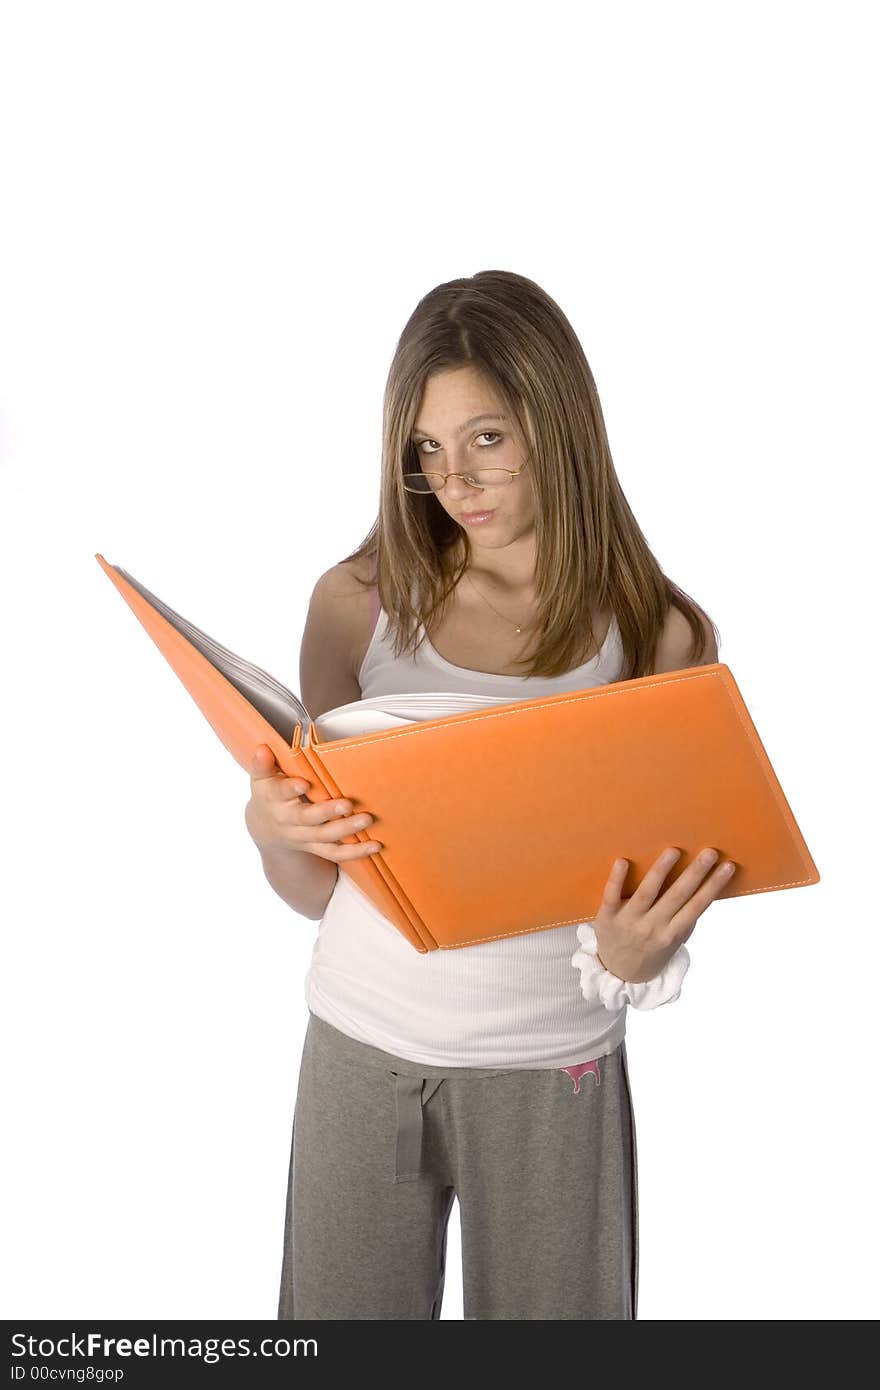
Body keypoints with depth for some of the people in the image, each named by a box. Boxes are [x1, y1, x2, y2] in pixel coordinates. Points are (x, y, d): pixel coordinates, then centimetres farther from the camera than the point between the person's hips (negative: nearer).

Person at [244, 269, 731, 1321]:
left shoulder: (662, 636, -8)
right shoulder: (358, 602, -5)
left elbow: (671, 904, -4)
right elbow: (315, 893, -1)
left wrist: (633, 957, -25)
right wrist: (272, 831, -22)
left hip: (553, 1073, -1)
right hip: (361, 1050, 2)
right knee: (342, 1312, 18)